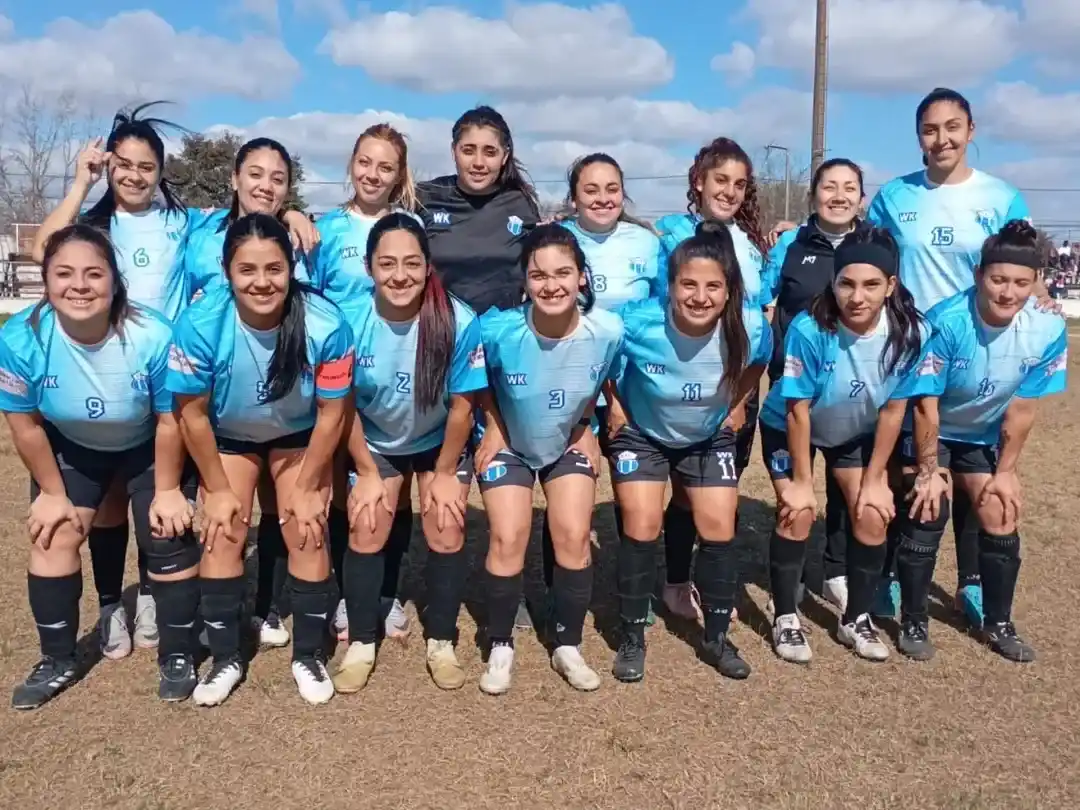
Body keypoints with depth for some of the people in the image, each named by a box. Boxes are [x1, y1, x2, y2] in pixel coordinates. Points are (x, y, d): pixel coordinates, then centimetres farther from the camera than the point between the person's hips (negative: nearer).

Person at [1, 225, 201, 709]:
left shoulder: (154, 338, -36)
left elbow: (171, 421, -20)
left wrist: (167, 490, -11)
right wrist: (53, 492, -4)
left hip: (149, 449, -2)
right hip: (70, 448, 2)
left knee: (167, 537, -5)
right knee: (53, 536, 0)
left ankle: (177, 656, 15)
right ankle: (58, 661, 19)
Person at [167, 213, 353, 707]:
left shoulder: (326, 324, -33)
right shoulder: (201, 323, -33)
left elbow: (331, 414, -19)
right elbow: (192, 413, -18)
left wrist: (308, 487, -12)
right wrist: (218, 489, -10)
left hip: (299, 436, 0)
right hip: (227, 437, 1)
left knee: (306, 534, -6)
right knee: (221, 535, -6)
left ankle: (309, 656, 12)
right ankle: (225, 659, 13)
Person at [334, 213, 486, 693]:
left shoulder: (459, 322, -30)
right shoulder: (350, 322, -27)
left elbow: (461, 405, -17)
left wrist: (444, 473, -8)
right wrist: (367, 472, -7)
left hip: (440, 444, 0)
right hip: (375, 444, 1)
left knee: (446, 536, -4)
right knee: (365, 534, -3)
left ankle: (442, 643, 16)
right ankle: (361, 644, 17)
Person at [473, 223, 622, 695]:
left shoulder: (607, 331, -27)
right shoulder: (499, 329, -32)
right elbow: (480, 383, -8)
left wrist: (585, 428, -3)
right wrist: (493, 428, -11)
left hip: (569, 443, 1)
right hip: (509, 443, -1)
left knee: (574, 538, -7)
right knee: (508, 539, -10)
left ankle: (568, 647, 13)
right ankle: (500, 648, 11)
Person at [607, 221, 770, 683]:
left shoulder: (751, 327, -27)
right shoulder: (637, 323, -34)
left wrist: (737, 404, 1)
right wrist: (614, 404, -9)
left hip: (710, 437, 2)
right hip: (640, 433, -2)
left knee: (719, 528, 0)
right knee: (642, 525, -10)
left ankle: (716, 637, 19)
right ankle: (632, 639, 7)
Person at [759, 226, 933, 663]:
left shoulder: (911, 333, -27)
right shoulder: (809, 329, -35)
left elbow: (893, 409, -14)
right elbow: (798, 410, -24)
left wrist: (875, 479, -9)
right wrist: (802, 480, -16)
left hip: (856, 431, 3)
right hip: (787, 428, -3)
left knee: (873, 516, -5)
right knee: (798, 513, -14)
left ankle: (857, 619, 16)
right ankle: (785, 618, 6)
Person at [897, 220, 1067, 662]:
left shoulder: (1048, 330, -24)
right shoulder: (946, 322, -34)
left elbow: (1022, 409, -12)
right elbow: (926, 403, -24)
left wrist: (1006, 470, -5)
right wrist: (927, 471, -18)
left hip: (984, 435, 4)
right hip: (927, 430, -4)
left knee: (1002, 519, 1)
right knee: (928, 511, -15)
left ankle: (998, 624, 20)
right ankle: (913, 622, 1)